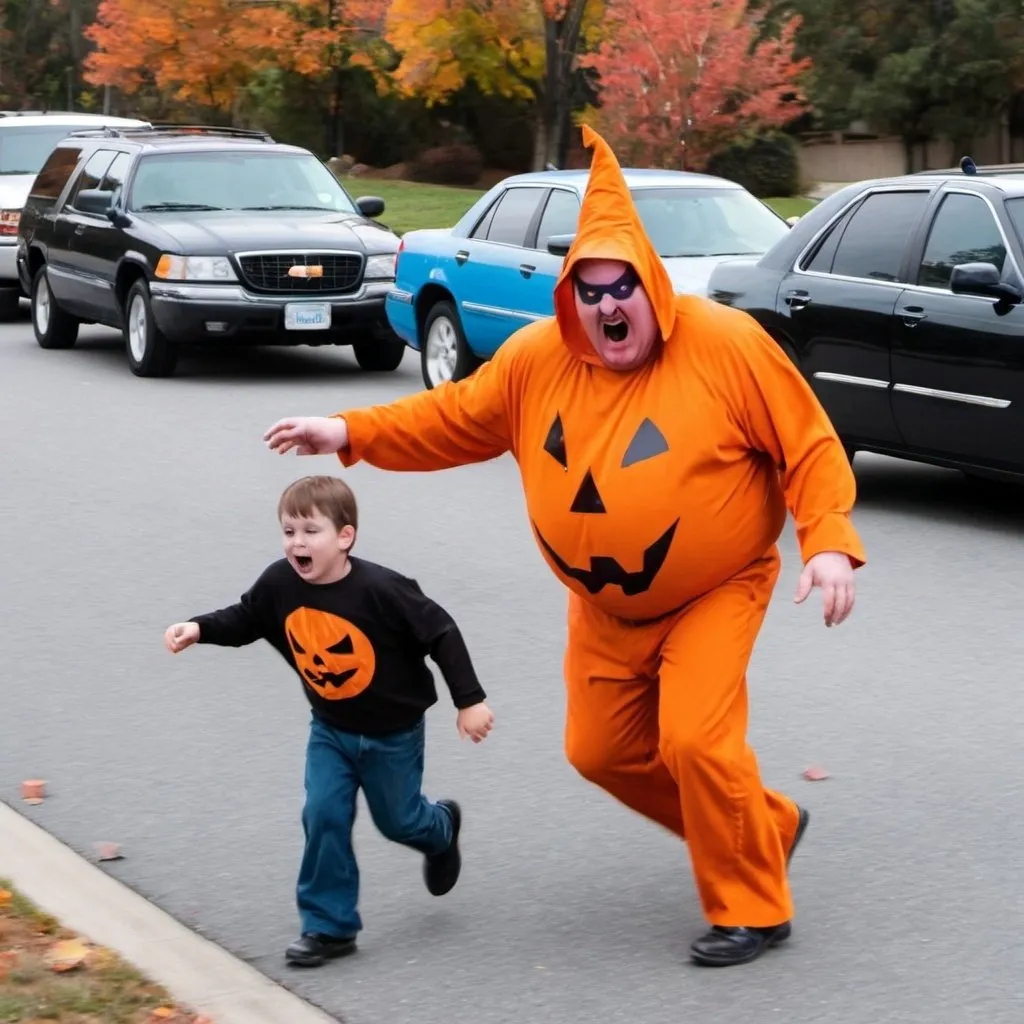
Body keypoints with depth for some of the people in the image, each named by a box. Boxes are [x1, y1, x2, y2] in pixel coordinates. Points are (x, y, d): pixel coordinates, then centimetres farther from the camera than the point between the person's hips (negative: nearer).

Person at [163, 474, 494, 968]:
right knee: (323, 816, -8)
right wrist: (199, 628, -17)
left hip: (392, 732, -4)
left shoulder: (380, 589, -30)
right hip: (330, 729, 4)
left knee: (396, 819, 13)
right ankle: (329, 925, 4)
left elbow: (441, 633, -22)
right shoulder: (280, 584, -17)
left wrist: (470, 700, -20)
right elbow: (244, 620, 2)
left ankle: (440, 829, 50)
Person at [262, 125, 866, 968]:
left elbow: (810, 447, -14)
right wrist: (351, 433, -3)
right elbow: (456, 419, 5)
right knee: (602, 752, 12)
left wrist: (829, 543, -25)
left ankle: (752, 909, 0)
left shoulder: (726, 345, -20)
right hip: (605, 608, 6)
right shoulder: (538, 359, -8)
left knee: (695, 739, -20)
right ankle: (764, 826, 32)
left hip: (714, 592, -6)